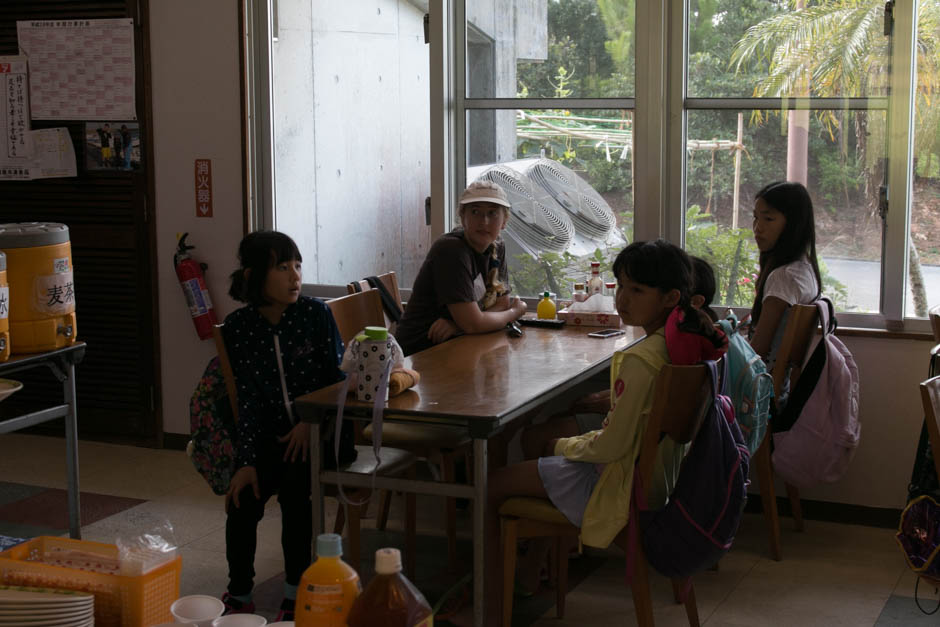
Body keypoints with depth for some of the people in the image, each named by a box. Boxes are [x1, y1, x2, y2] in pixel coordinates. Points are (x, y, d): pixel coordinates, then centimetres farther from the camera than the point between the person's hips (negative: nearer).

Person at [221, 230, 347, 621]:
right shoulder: (238, 326, -2)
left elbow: (337, 377, 0)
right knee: (243, 499, -22)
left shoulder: (316, 314, -5)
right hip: (269, 435, 1)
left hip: (316, 430, -1)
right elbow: (249, 397, -5)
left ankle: (296, 593, -10)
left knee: (294, 486, -27)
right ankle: (239, 596, -1)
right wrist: (246, 461, -13)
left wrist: (311, 422, -14)